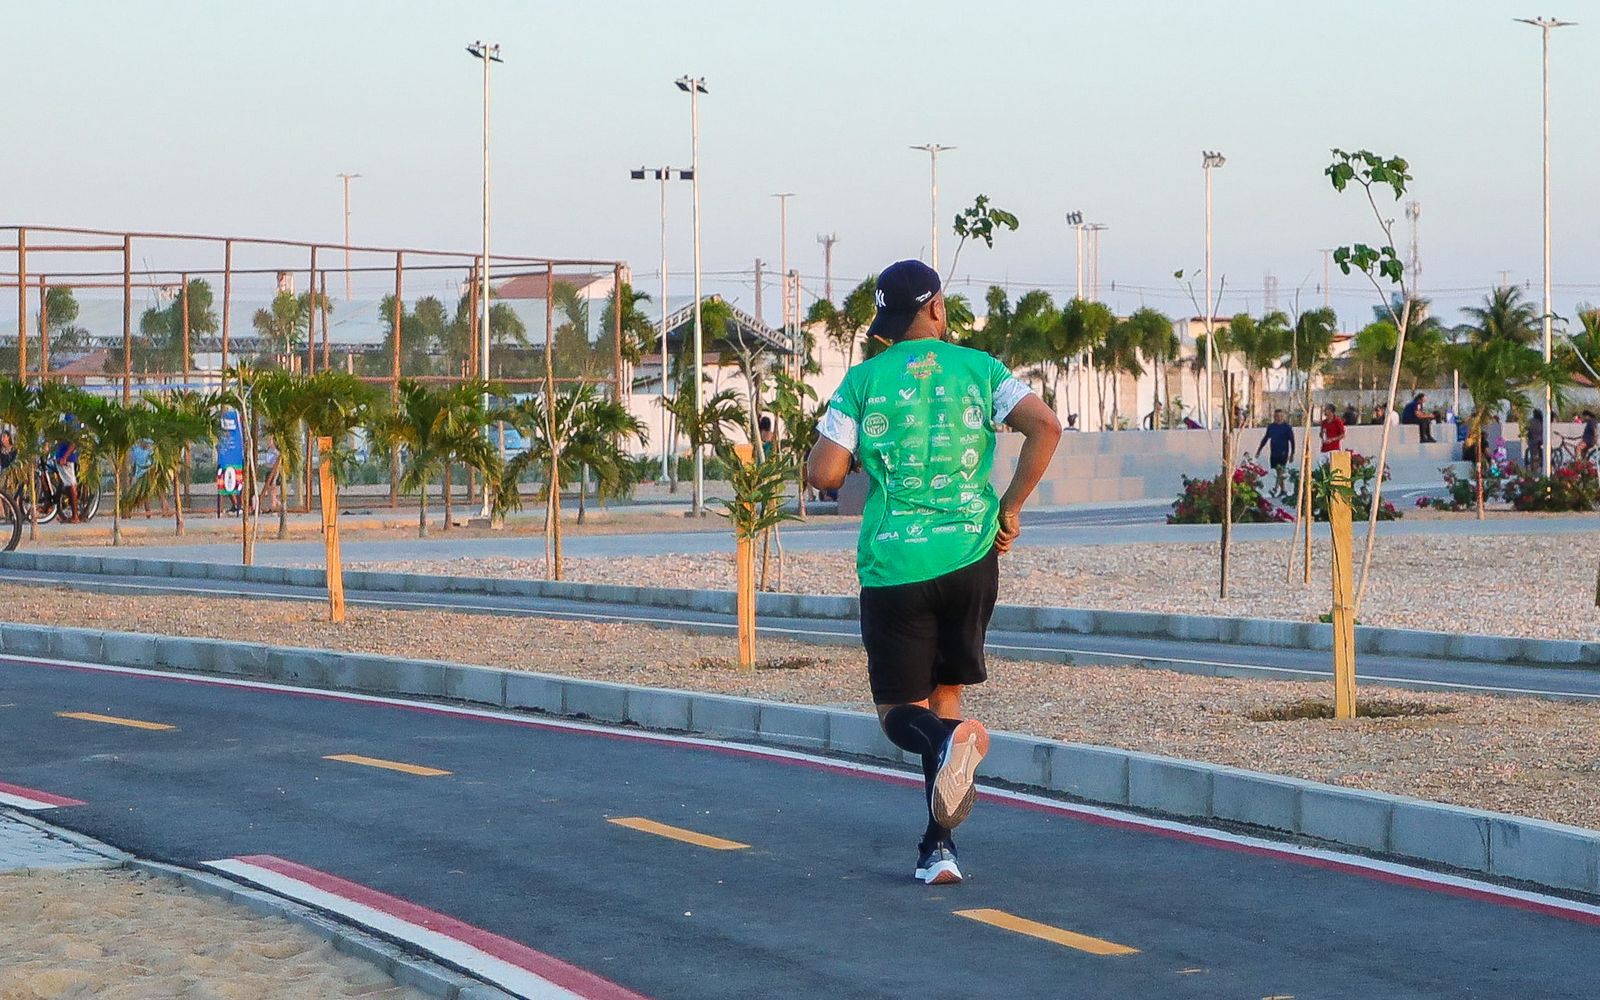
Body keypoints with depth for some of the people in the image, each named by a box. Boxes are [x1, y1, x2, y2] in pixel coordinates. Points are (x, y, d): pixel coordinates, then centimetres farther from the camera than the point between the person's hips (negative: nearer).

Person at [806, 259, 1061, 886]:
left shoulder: (864, 381, 0)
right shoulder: (977, 369, 3)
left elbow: (822, 474, -6)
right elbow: (1045, 426, -9)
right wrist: (1009, 510, 0)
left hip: (893, 565, -2)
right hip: (970, 555, 2)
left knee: (900, 710, 6)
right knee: (944, 692, 17)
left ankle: (948, 739, -31)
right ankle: (938, 848, 10)